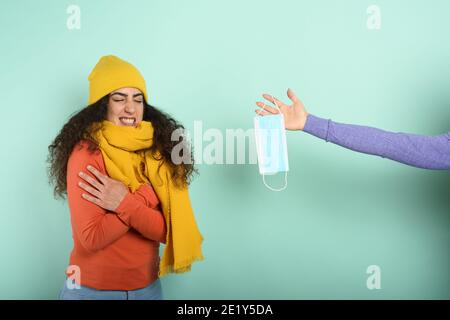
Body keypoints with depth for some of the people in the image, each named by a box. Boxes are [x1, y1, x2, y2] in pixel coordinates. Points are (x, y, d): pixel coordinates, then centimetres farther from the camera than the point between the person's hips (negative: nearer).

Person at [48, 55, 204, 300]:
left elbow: (170, 230, -10)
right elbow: (91, 238, -21)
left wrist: (125, 204, -22)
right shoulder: (87, 152, -17)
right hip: (92, 288, -4)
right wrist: (142, 197, -20)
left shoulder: (158, 150, -5)